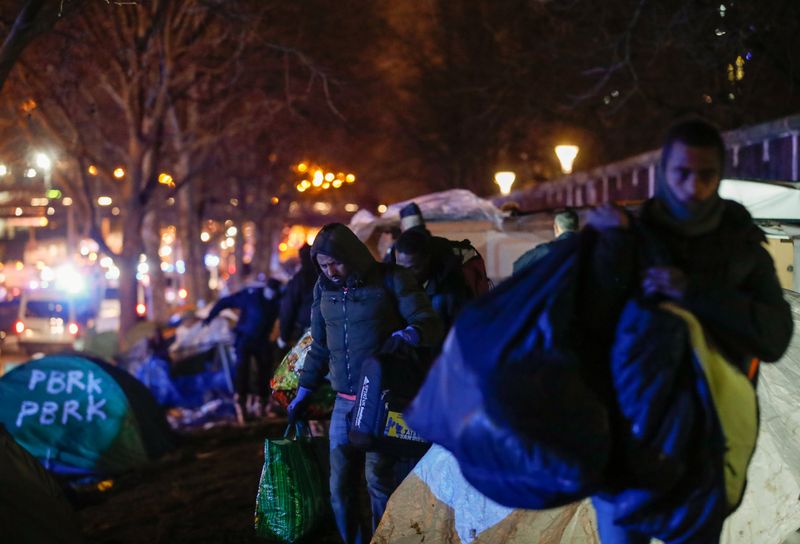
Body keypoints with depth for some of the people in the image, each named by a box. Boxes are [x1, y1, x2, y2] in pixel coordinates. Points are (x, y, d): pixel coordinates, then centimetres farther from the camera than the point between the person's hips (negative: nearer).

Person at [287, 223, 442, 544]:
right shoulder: (324, 289, 10)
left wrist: (410, 334, -32)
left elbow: (429, 324, -9)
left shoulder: (391, 280, -6)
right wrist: (303, 393, 22)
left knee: (378, 477, -14)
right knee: (340, 485, 4)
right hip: (344, 403, 5)